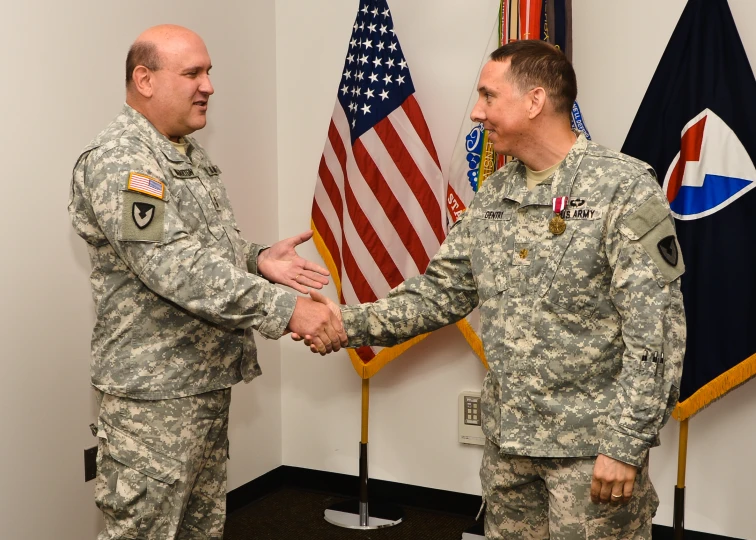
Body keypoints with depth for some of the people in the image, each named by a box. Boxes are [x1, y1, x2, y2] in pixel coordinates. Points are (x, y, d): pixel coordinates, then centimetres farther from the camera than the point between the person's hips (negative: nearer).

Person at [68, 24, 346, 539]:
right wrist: (284, 308, -30)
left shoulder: (190, 153, 14)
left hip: (209, 378, 9)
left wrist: (256, 258, 1)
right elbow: (176, 267, -28)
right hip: (155, 392, -9)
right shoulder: (118, 162, -17)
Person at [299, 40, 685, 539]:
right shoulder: (494, 194, 6)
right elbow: (441, 291, 9)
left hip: (591, 444, -6)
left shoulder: (623, 188, -14)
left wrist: (627, 443, -18)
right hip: (508, 436, 6)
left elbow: (656, 329, -17)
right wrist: (353, 323, -2)